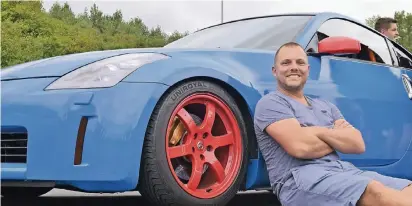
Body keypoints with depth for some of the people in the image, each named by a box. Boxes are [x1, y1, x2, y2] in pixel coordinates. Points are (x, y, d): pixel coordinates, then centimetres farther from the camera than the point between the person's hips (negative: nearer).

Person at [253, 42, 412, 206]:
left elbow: (358, 144, 11)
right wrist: (337, 136, 6)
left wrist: (319, 131, -4)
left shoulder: (325, 106, 26)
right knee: (374, 191, -35)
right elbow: (301, 146, -13)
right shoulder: (270, 103, 3)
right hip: (300, 178, -7)